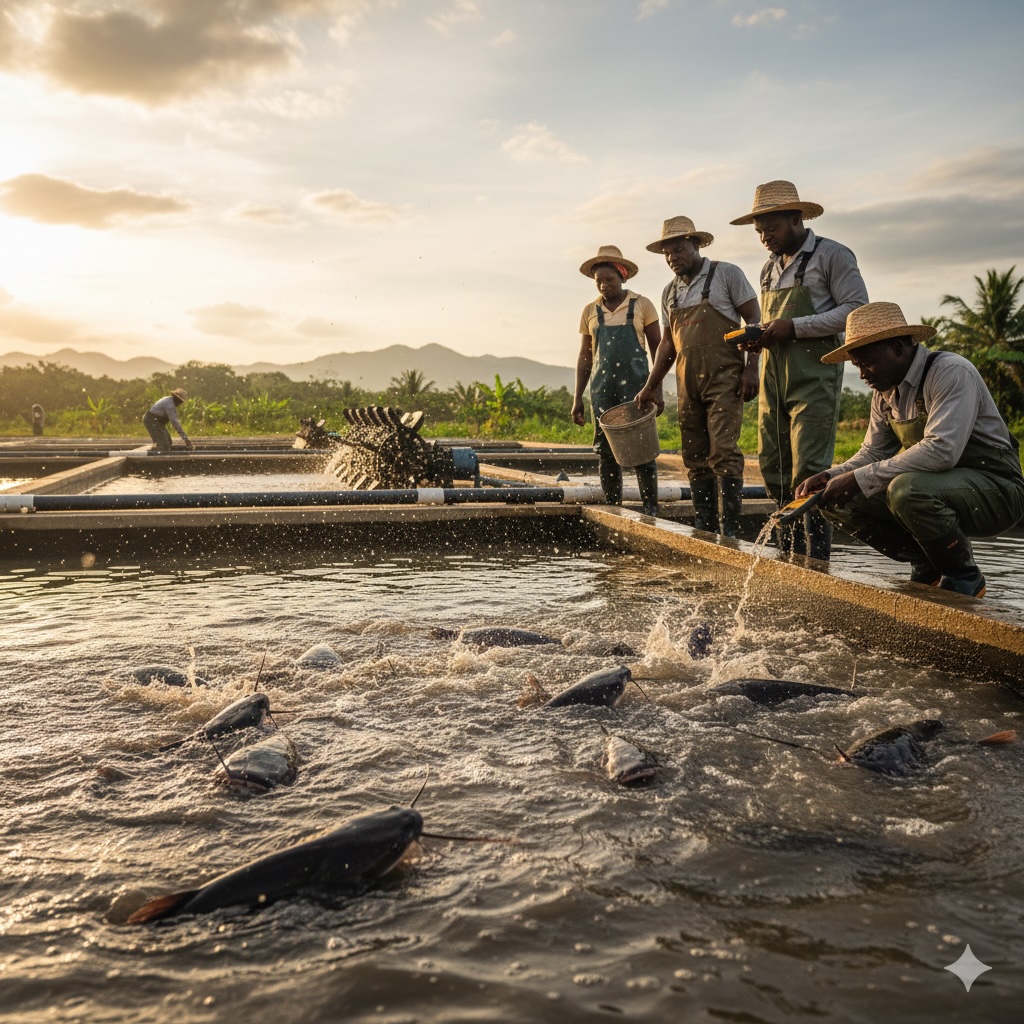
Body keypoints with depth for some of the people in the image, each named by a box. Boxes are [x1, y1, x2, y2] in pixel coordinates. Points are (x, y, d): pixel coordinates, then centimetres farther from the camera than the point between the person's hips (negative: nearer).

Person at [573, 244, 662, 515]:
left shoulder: (642, 305, 3)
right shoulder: (590, 311, 11)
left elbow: (658, 349, 4)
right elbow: (585, 356, 14)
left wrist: (657, 390, -4)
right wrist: (577, 398, 9)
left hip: (636, 385, -3)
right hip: (602, 388, 3)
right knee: (606, 450, 2)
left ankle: (650, 509, -2)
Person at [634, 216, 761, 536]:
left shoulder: (726, 274, 0)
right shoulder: (670, 292, 16)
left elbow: (754, 320, -2)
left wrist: (751, 367, -12)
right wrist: (649, 387, 15)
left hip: (724, 380, -6)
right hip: (688, 385, 6)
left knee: (723, 453, -13)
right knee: (695, 458, 6)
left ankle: (730, 531, -10)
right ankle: (705, 530, 13)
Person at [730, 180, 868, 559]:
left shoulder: (831, 255, -2)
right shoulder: (770, 268, 20)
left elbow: (856, 310, -9)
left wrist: (795, 327, -16)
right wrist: (759, 336, 4)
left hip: (814, 375, -7)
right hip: (774, 375, 7)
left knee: (809, 470, -12)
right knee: (773, 466, 6)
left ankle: (816, 560, -6)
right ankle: (791, 554, 16)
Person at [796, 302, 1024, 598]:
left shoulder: (951, 373, -20)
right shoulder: (884, 393, 5)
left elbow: (942, 449, -32)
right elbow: (872, 453, 12)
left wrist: (859, 479, -31)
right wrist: (830, 477, -10)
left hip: (994, 487, -8)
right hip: (940, 485, 8)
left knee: (906, 490, -36)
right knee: (840, 501, -5)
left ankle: (964, 579, -11)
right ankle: (928, 568, 7)